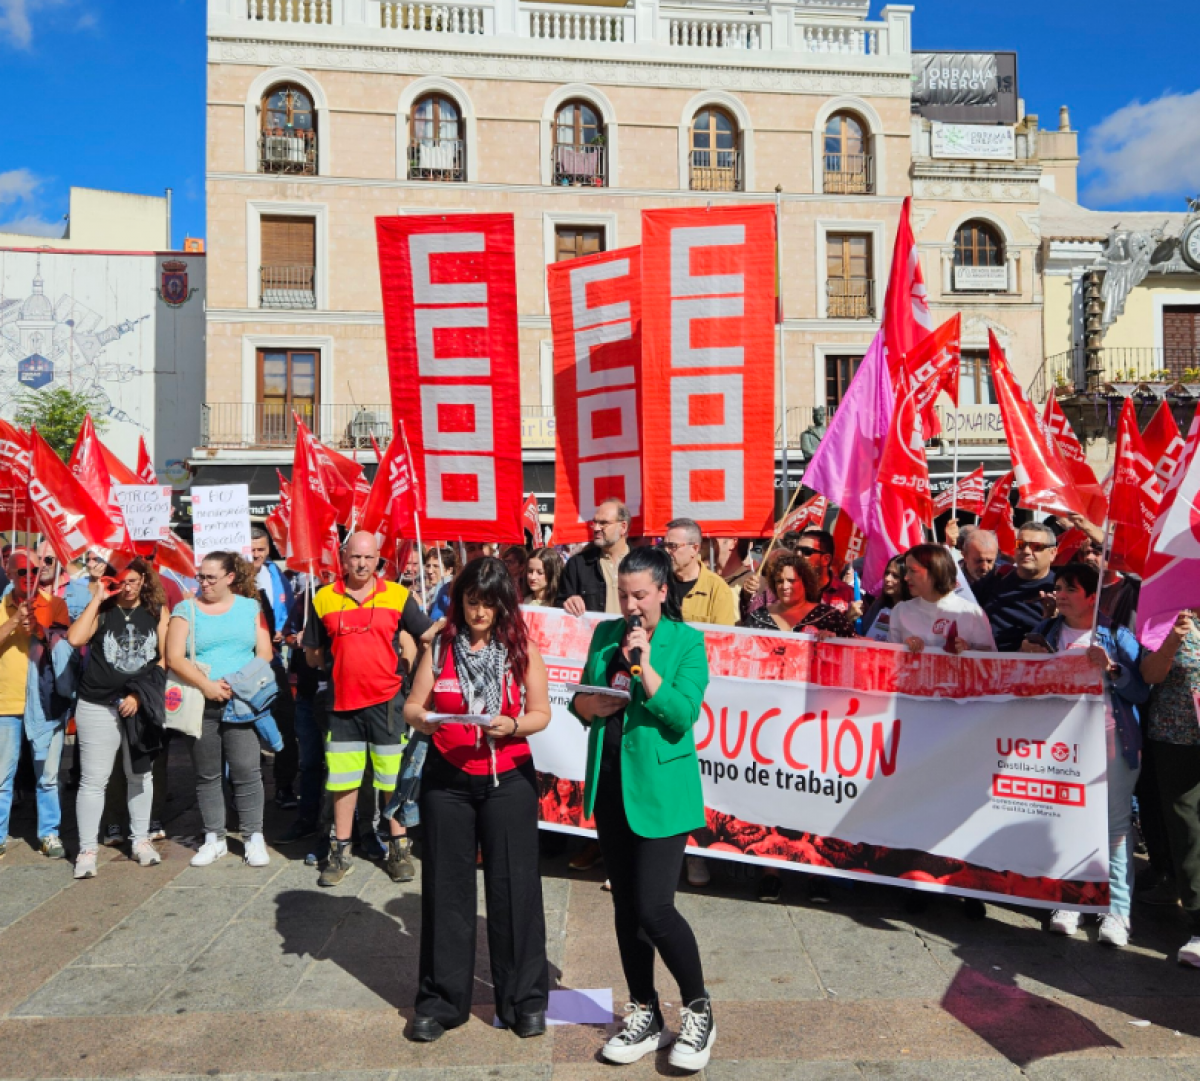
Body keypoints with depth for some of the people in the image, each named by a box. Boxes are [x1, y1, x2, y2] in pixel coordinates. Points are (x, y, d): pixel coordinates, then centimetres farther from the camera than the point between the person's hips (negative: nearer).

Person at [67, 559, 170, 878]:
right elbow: (75, 639, -19)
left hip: (142, 706, 2)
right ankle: (87, 850, 12)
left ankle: (141, 840, 27)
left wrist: (140, 695, -9)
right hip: (97, 706, -1)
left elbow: (165, 658, -1)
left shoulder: (157, 611, 1)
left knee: (140, 775, 14)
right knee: (93, 780, 2)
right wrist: (97, 599, -15)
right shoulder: (102, 610, -1)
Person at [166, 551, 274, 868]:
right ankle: (214, 839, 18)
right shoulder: (186, 609, 6)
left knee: (246, 771, -5)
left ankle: (254, 837, 5)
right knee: (207, 774, 8)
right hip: (200, 704, 1)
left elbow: (265, 652, 3)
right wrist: (207, 685, -14)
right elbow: (174, 658, -3)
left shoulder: (250, 607, 8)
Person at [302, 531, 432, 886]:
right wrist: (339, 665, 2)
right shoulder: (324, 599, 3)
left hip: (387, 700, -1)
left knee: (394, 778, 6)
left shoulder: (398, 596, 0)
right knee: (343, 780, 9)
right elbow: (313, 654, 11)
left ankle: (398, 847, 20)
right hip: (342, 701, 1)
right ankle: (341, 851, 22)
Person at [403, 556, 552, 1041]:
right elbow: (412, 705, 4)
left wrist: (513, 725, -19)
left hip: (508, 778, -1)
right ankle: (441, 1000, 23)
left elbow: (541, 712, 0)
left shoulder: (522, 649, -1)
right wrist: (421, 719, -18)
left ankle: (525, 999, 19)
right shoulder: (440, 647, 3)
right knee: (446, 887, 8)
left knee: (513, 887, 4)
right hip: (446, 778, 2)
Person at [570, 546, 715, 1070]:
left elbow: (683, 715, -15)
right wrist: (585, 704, -9)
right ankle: (645, 1017, 31)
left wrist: (645, 665, -23)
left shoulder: (686, 642, -7)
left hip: (658, 787, -5)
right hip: (609, 783, 6)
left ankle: (699, 1012, 17)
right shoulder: (605, 634, 8)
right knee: (625, 905, 14)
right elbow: (582, 696, 13)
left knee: (654, 909, -8)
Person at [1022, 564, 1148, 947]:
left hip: (1111, 739, -2)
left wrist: (1112, 668, -18)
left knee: (1115, 824, -2)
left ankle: (1117, 909, 3)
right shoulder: (1046, 632, 10)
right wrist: (1027, 656, -4)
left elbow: (1141, 692, -2)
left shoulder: (1117, 635, 1)